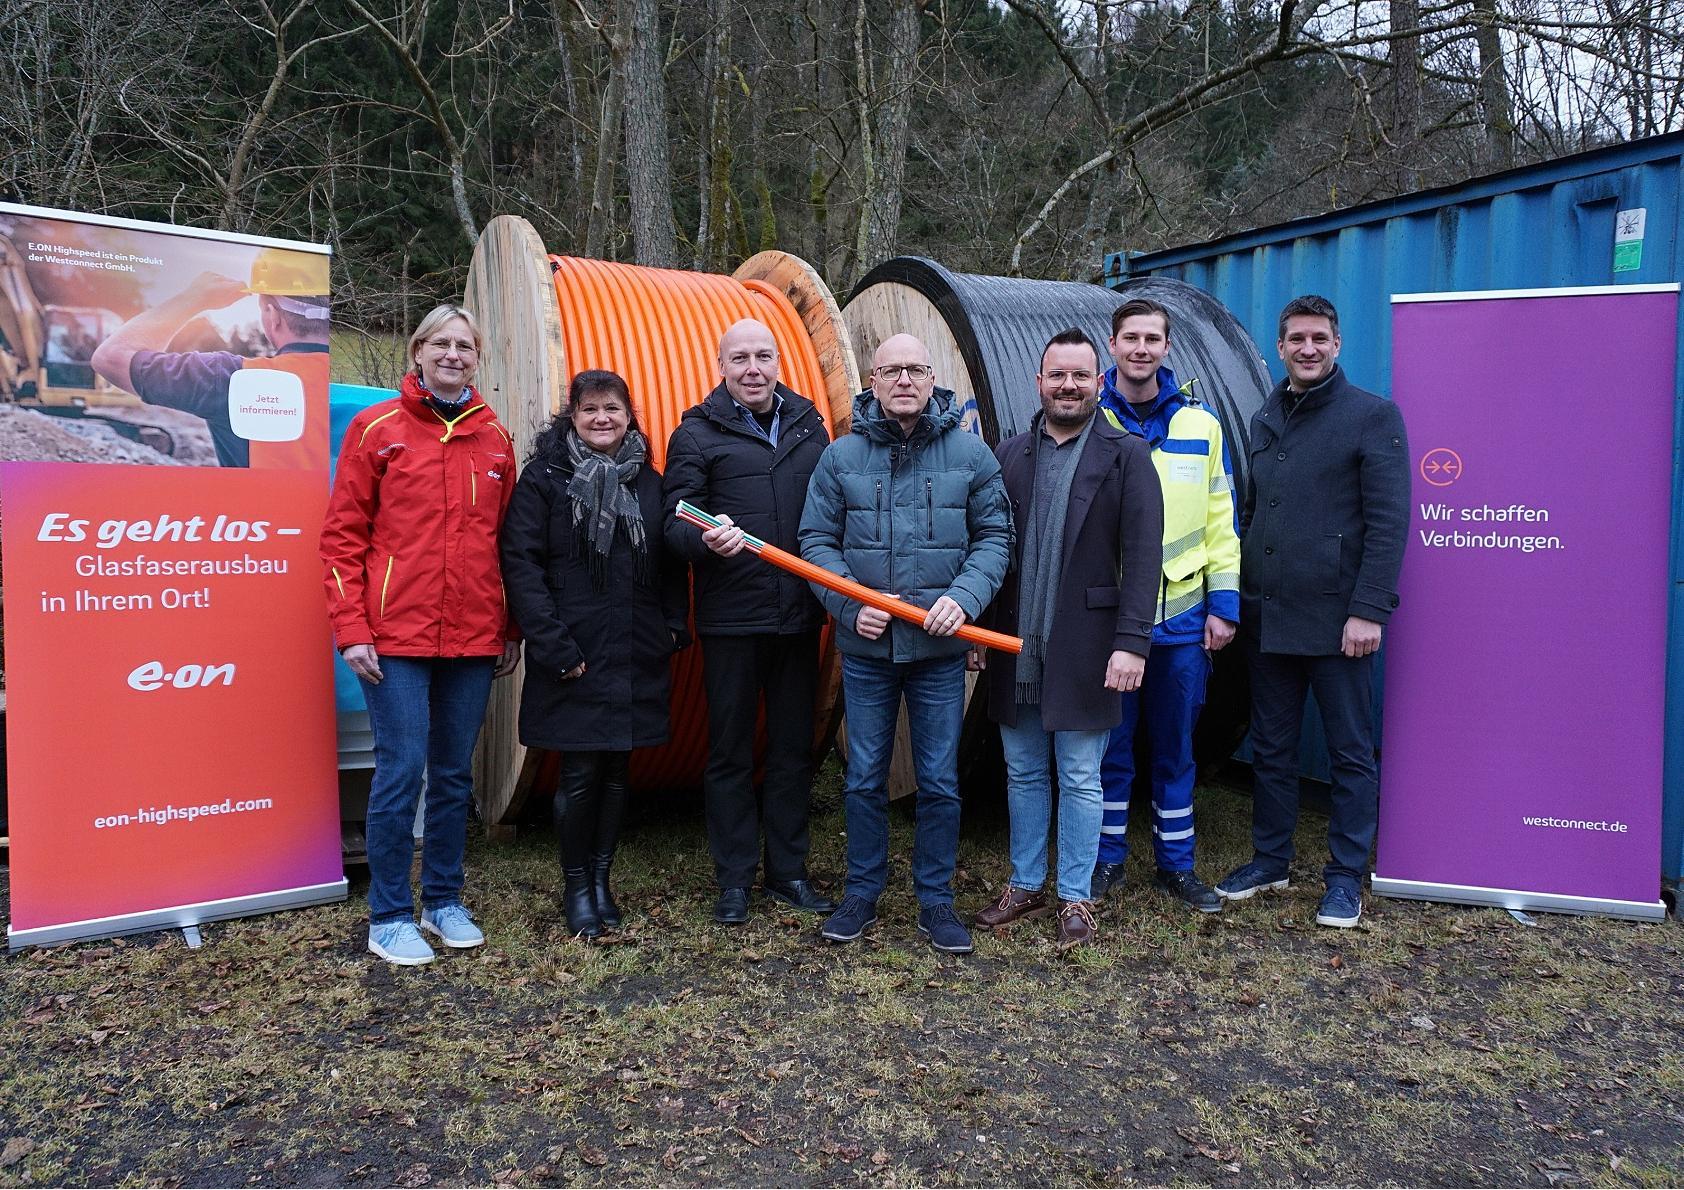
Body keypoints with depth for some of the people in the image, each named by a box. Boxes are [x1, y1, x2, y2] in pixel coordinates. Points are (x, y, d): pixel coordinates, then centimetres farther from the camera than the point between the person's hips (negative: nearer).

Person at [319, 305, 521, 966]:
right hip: (395, 638, -4)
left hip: (473, 640, 4)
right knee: (401, 771, -3)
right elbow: (342, 535, -1)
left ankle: (444, 900, 26)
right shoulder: (376, 429, 1)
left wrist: (511, 631, 12)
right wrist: (351, 630, -7)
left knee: (454, 774, 11)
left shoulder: (495, 439, 11)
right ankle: (389, 918, 12)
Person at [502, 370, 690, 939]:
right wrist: (553, 646, -14)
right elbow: (521, 564, -8)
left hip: (636, 657, 4)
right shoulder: (545, 477, -3)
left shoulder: (648, 481, 11)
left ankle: (601, 877, 25)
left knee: (616, 768, 10)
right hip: (574, 658, -4)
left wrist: (673, 626, 1)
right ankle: (575, 886, 19)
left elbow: (669, 561, 14)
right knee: (580, 773, 1)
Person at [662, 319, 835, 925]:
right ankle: (734, 880, 18)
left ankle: (788, 871, 25)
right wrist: (705, 540, -31)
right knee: (730, 751, 5)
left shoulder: (809, 426, 12)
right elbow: (676, 522, -8)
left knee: (794, 748, 11)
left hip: (799, 617, 4)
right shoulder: (697, 433, 0)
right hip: (730, 619, -3)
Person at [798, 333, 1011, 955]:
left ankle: (936, 901, 23)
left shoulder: (970, 454, 1)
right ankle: (862, 894, 27)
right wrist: (852, 605, -12)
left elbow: (994, 536, 3)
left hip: (939, 648, 0)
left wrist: (964, 598, -13)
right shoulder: (841, 456, 1)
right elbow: (816, 541, 2)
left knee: (940, 781, 7)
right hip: (865, 648, 1)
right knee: (864, 779, 11)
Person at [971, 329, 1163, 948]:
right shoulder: (1010, 454, 8)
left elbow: (1142, 556, -8)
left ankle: (1075, 897, 21)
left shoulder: (1126, 455, -2)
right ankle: (1025, 886, 29)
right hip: (1014, 647, 4)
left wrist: (1131, 642, -16)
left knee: (1080, 780, 6)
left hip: (1083, 649, -4)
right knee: (1023, 774, 14)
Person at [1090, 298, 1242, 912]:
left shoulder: (1199, 425, 6)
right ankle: (1106, 857, 24)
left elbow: (1220, 521, 9)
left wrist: (1224, 602, 3)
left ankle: (1176, 864, 25)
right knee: (1110, 744, 8)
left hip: (1181, 617, 2)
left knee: (1175, 747, 12)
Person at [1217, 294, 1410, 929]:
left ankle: (1345, 876, 17)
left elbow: (1389, 521, -10)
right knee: (1271, 747, 14)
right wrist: (1235, 599, 12)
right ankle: (1270, 859, 27)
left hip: (1336, 619, -5)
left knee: (1350, 753, 6)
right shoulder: (1264, 421, 14)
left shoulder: (1373, 416, -4)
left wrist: (1369, 609, -17)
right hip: (1266, 617, 6)